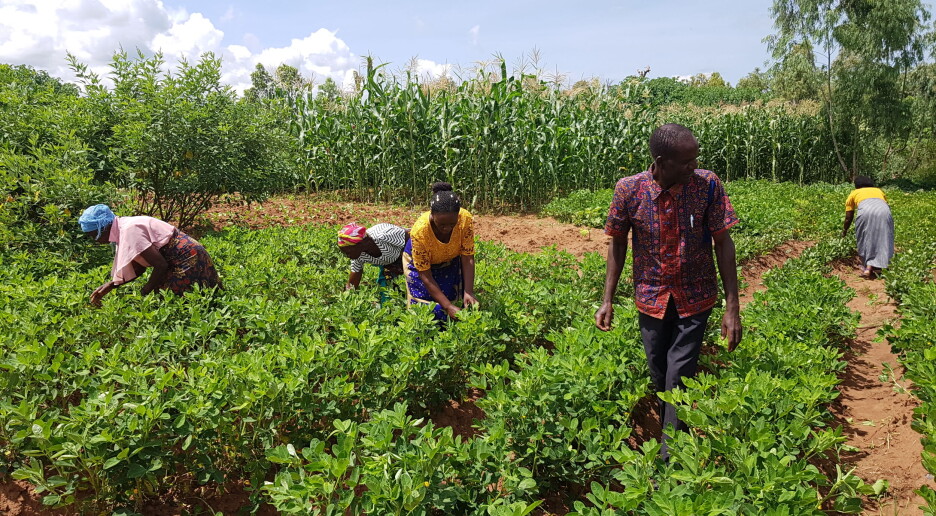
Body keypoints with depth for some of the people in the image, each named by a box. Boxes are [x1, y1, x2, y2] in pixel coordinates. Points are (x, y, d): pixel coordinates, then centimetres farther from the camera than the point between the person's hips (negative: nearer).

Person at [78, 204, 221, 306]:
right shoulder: (122, 229, 9)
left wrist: (145, 292, -10)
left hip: (187, 260, -10)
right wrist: (109, 286, 3)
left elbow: (161, 265, -23)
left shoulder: (129, 230, -20)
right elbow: (139, 268, 10)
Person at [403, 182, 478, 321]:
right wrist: (448, 306, -34)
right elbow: (425, 275, -30)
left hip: (450, 261, 3)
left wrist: (468, 292, -36)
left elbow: (467, 258, -24)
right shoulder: (419, 231, -39)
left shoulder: (465, 219, -34)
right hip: (420, 263, -3)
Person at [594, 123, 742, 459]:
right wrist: (608, 300, -3)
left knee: (679, 375, -4)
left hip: (695, 299, -1)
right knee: (659, 377, 13)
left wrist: (732, 308, -13)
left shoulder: (707, 185, -15)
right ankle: (672, 439, 36)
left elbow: (723, 243, -10)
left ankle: (668, 461, 8)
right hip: (651, 299, 2)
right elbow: (618, 243, -1)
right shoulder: (629, 189, -14)